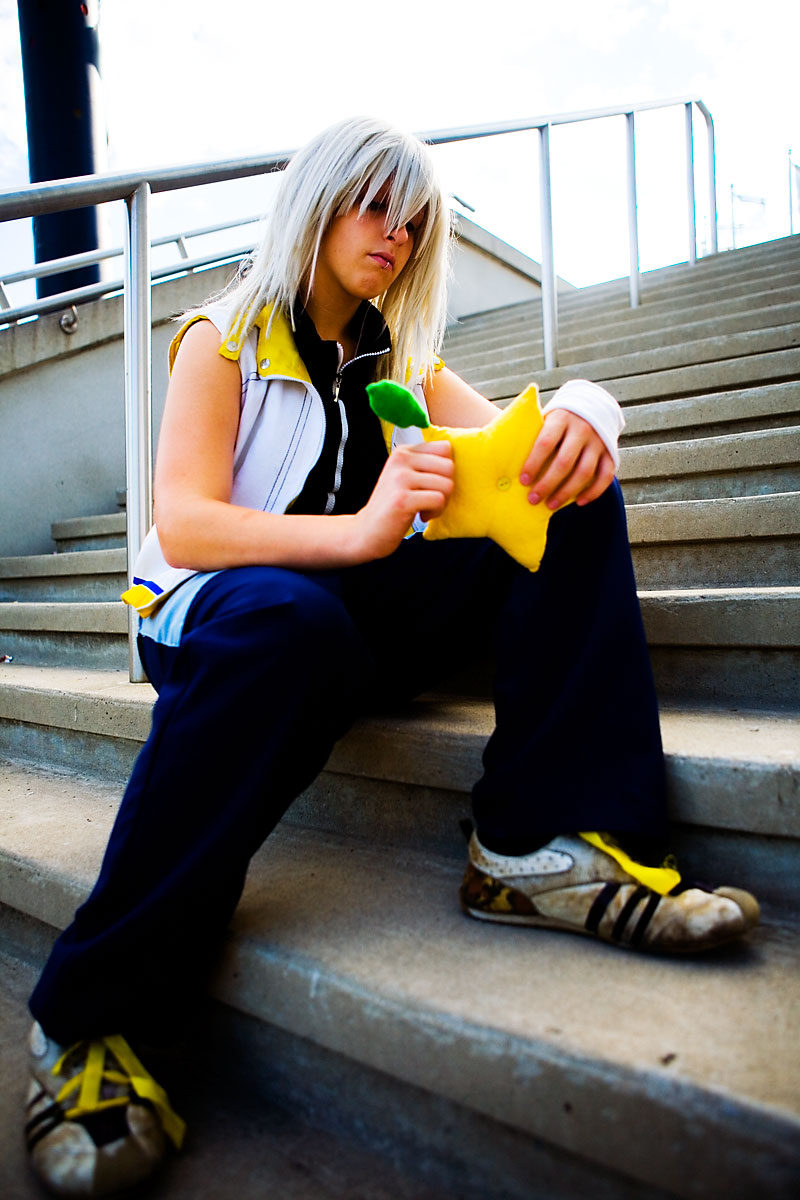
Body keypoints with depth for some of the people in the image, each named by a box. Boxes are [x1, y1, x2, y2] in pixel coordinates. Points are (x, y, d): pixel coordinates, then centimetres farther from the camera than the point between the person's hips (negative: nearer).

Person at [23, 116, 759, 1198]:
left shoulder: (402, 358, 17)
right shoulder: (223, 339, 2)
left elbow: (516, 449, 3)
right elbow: (183, 526, -13)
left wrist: (580, 414, -22)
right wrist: (359, 531, -30)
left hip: (370, 606, 5)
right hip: (215, 610, -4)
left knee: (577, 503, -12)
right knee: (287, 621, -41)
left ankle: (541, 846, -25)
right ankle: (92, 1018, -27)